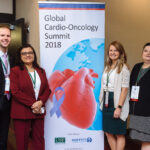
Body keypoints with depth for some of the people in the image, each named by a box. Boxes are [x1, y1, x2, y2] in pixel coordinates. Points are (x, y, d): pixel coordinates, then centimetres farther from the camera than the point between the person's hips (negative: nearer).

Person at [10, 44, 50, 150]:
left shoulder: (41, 71, 14)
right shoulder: (15, 71, -1)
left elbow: (47, 89, 9)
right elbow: (15, 92, -10)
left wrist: (40, 102, -10)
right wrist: (32, 104, -15)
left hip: (39, 111, 4)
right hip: (22, 112, -4)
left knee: (39, 141, 7)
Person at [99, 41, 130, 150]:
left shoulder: (124, 68, -9)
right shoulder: (107, 67, 13)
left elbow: (125, 89, -15)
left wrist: (119, 107, -19)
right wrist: (102, 102, 9)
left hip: (117, 103, -7)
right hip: (107, 103, 7)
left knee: (119, 134, 3)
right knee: (108, 132, 13)